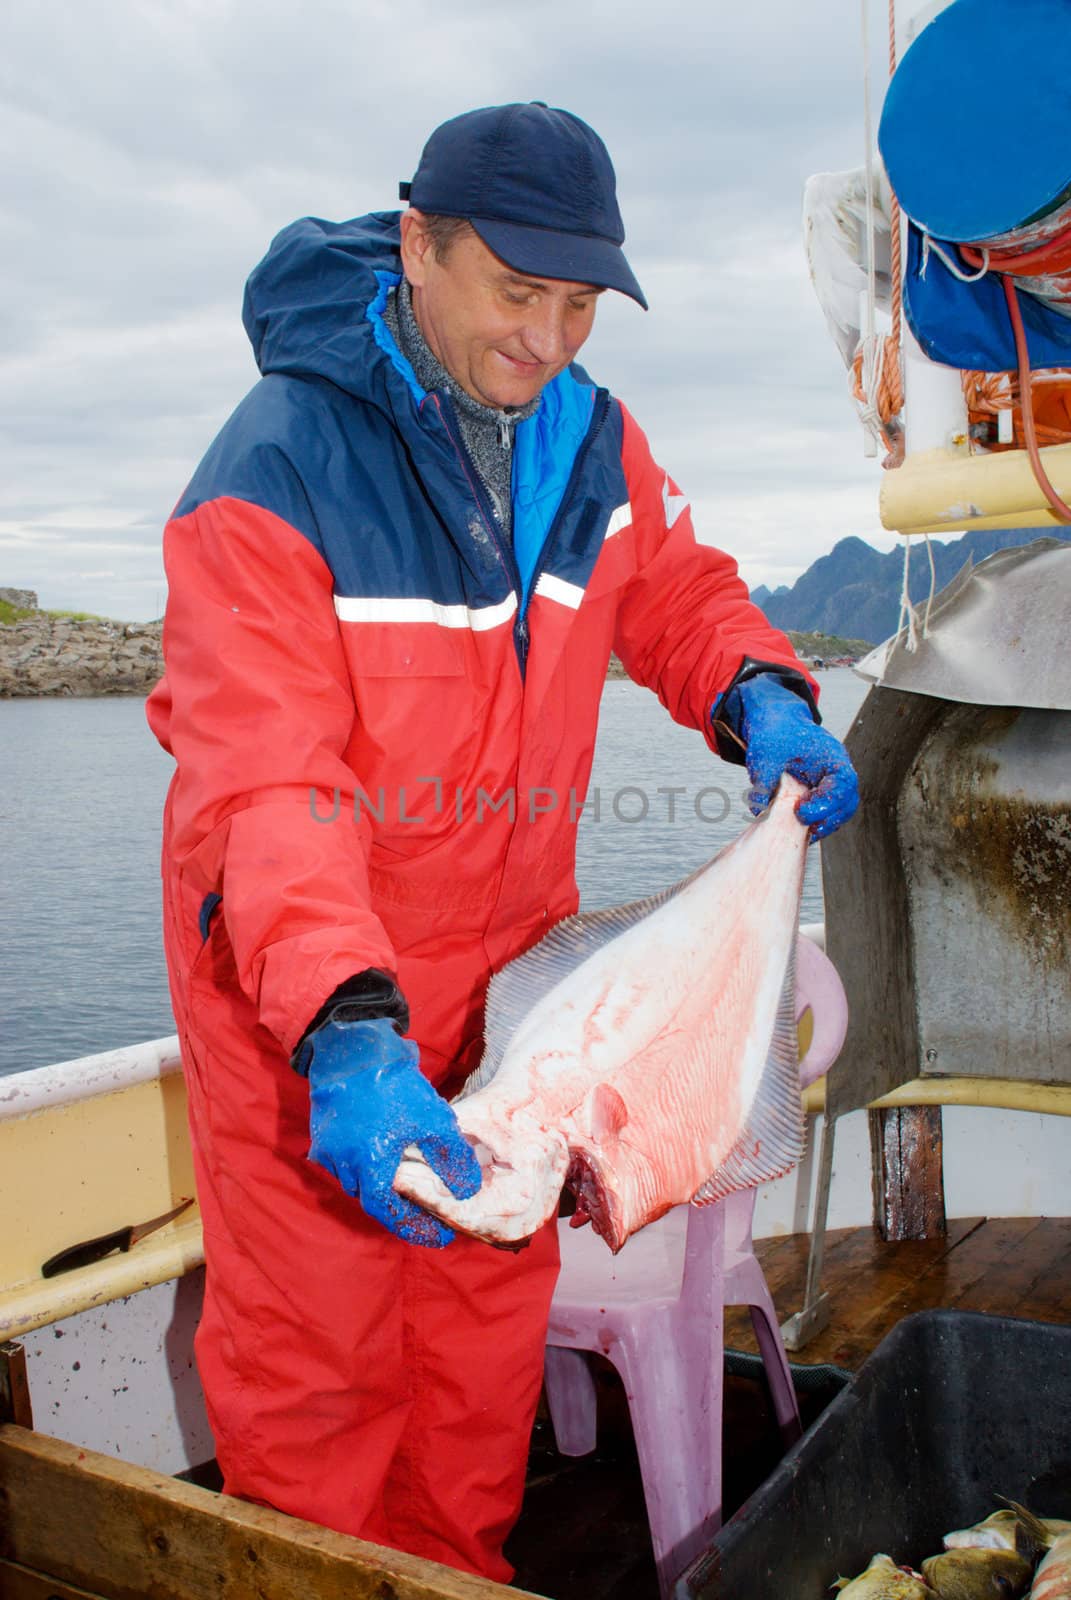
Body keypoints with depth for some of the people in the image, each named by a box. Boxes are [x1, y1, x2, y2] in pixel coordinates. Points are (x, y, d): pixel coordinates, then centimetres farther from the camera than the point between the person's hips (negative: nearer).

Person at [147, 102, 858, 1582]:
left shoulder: (591, 439, -2)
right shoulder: (273, 474, -22)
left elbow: (676, 593, 13)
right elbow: (259, 791, -31)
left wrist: (759, 696, -10)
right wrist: (344, 1030, -43)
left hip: (506, 952, 6)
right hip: (294, 983, -5)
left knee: (491, 1300, 20)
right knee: (313, 1348, 7)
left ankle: (459, 1568, 43)